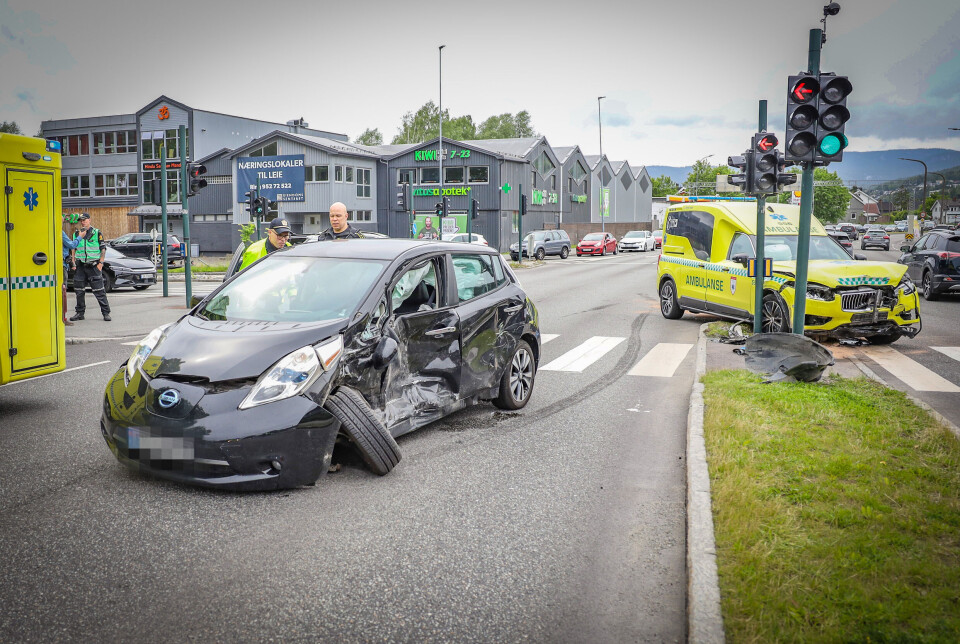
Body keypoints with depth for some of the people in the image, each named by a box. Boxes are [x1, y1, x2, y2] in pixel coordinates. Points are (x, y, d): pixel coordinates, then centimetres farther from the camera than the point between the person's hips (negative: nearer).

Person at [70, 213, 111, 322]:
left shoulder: (97, 233, 2)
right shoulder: (76, 234, 13)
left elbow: (103, 249, 0)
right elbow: (73, 249, 19)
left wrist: (100, 263, -8)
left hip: (94, 266, -4)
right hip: (80, 266, 4)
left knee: (99, 291, -5)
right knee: (79, 291, 6)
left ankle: (106, 313, -1)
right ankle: (80, 313, 16)